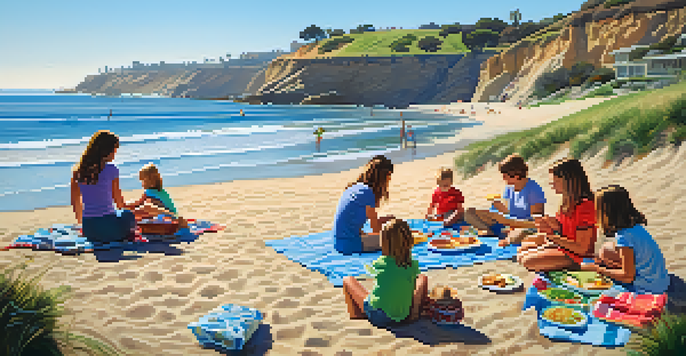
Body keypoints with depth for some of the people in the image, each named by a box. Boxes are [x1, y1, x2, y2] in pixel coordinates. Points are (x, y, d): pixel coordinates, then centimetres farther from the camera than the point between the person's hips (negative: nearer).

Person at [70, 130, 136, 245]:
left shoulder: (77, 170, 2)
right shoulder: (111, 170, -11)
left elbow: (75, 202, 11)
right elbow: (118, 201, 0)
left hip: (88, 230, 5)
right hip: (108, 228, -5)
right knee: (128, 215, 29)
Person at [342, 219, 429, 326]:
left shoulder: (380, 263, -16)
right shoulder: (414, 265, -9)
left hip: (378, 317, -3)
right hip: (403, 316, 3)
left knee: (348, 280, 15)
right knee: (422, 278, 20)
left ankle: (355, 315, 25)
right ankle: (415, 312, 27)